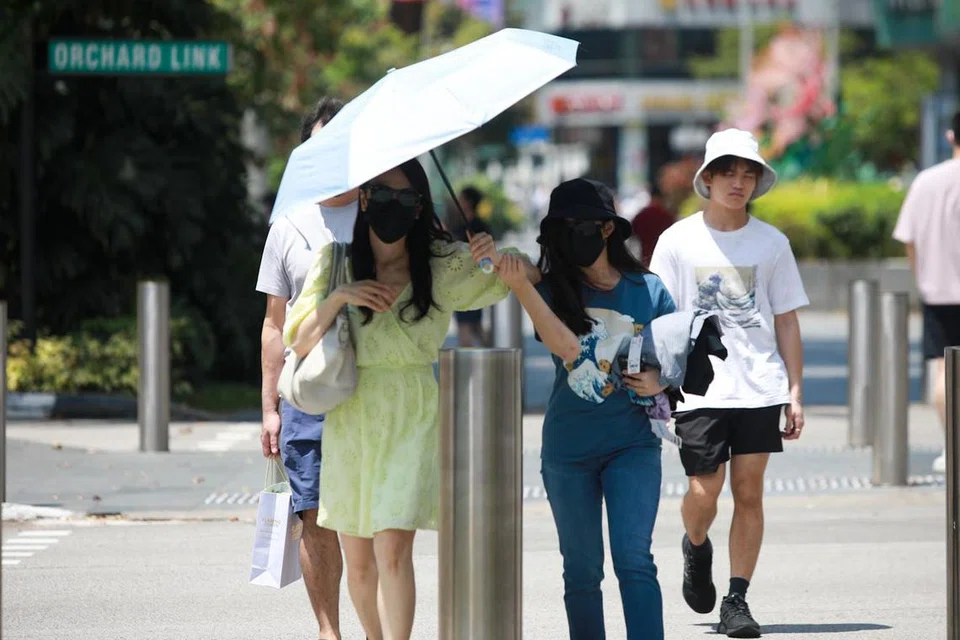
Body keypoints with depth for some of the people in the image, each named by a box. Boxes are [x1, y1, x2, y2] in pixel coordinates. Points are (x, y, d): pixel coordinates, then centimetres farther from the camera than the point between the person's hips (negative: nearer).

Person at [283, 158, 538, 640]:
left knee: (393, 550, -16)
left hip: (412, 417, -2)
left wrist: (498, 259, -17)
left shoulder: (443, 265, 1)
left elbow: (532, 280, 4)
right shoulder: (336, 261, 5)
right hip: (348, 418, 2)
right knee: (358, 562, 8)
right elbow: (301, 343, 1)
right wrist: (337, 297, -15)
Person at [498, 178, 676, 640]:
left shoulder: (647, 289, 2)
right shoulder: (554, 290, 1)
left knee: (634, 561, -13)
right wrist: (520, 286, -30)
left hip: (632, 445, -1)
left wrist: (659, 380, -10)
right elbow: (565, 345, -21)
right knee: (582, 571, 9)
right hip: (568, 450, 1)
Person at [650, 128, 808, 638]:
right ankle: (696, 548, 28)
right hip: (699, 390, -1)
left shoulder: (771, 243, 6)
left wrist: (795, 391, 6)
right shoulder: (678, 241, 2)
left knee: (749, 491, -1)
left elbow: (787, 321, 10)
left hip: (760, 387, 1)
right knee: (704, 491, -6)